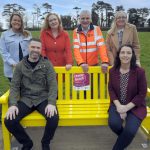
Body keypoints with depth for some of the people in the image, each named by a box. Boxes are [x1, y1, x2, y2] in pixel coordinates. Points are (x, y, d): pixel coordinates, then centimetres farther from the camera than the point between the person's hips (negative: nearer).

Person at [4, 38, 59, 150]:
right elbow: (14, 86, 2)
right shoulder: (20, 66, 6)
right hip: (26, 99, 2)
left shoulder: (47, 64, 2)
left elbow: (53, 85, -5)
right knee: (9, 121, -21)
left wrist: (51, 103, -21)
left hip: (43, 98, -1)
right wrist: (13, 104, -15)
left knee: (54, 118, -29)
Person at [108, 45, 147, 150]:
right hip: (117, 105, 3)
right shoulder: (113, 71, -2)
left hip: (135, 106, -2)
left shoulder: (140, 71, -12)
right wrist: (118, 105, -14)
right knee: (113, 123, -25)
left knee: (130, 130, -25)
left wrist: (127, 107, -16)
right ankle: (125, 138, 13)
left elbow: (142, 94, -9)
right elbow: (111, 89, 1)